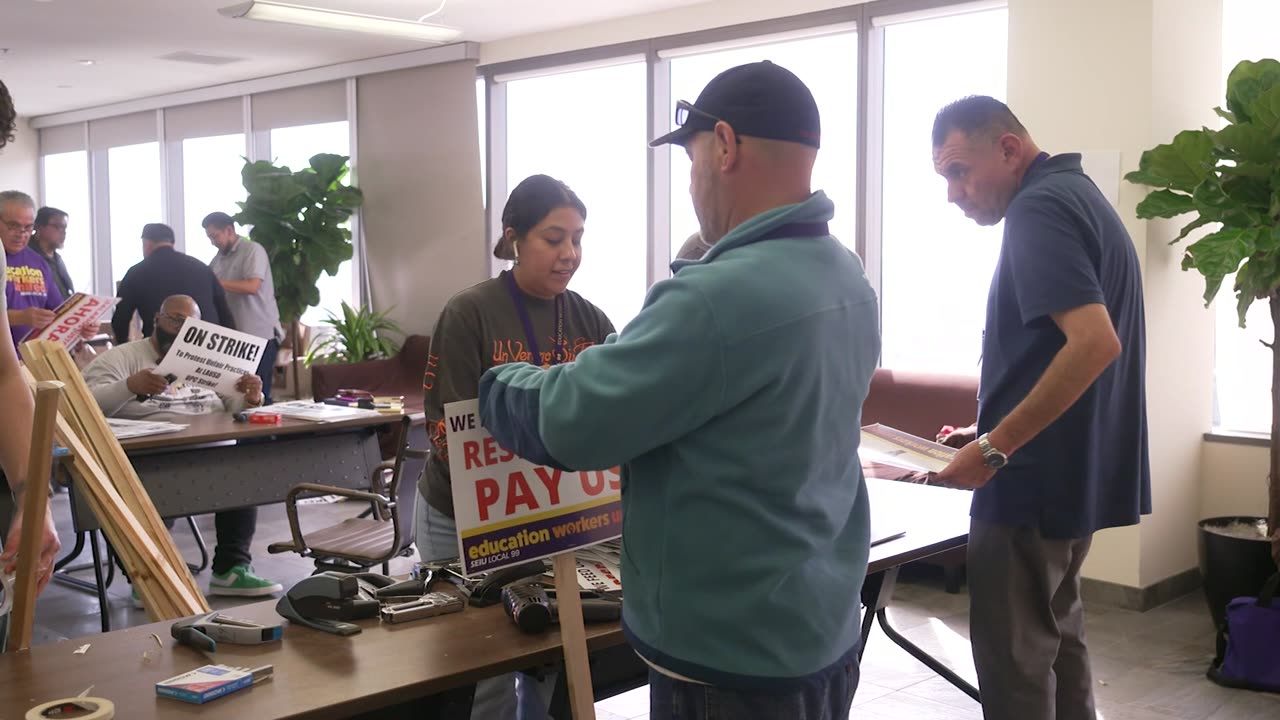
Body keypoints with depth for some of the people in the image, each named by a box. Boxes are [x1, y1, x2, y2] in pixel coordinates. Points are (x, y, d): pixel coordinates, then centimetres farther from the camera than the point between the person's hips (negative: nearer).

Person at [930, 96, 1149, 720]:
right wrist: (991, 429, 18)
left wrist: (995, 448, -24)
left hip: (1035, 481, -10)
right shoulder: (1078, 195, 14)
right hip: (1077, 474, 10)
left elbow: (1094, 342, -29)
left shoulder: (1038, 207, -17)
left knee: (1014, 659, 0)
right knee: (1056, 638, 21)